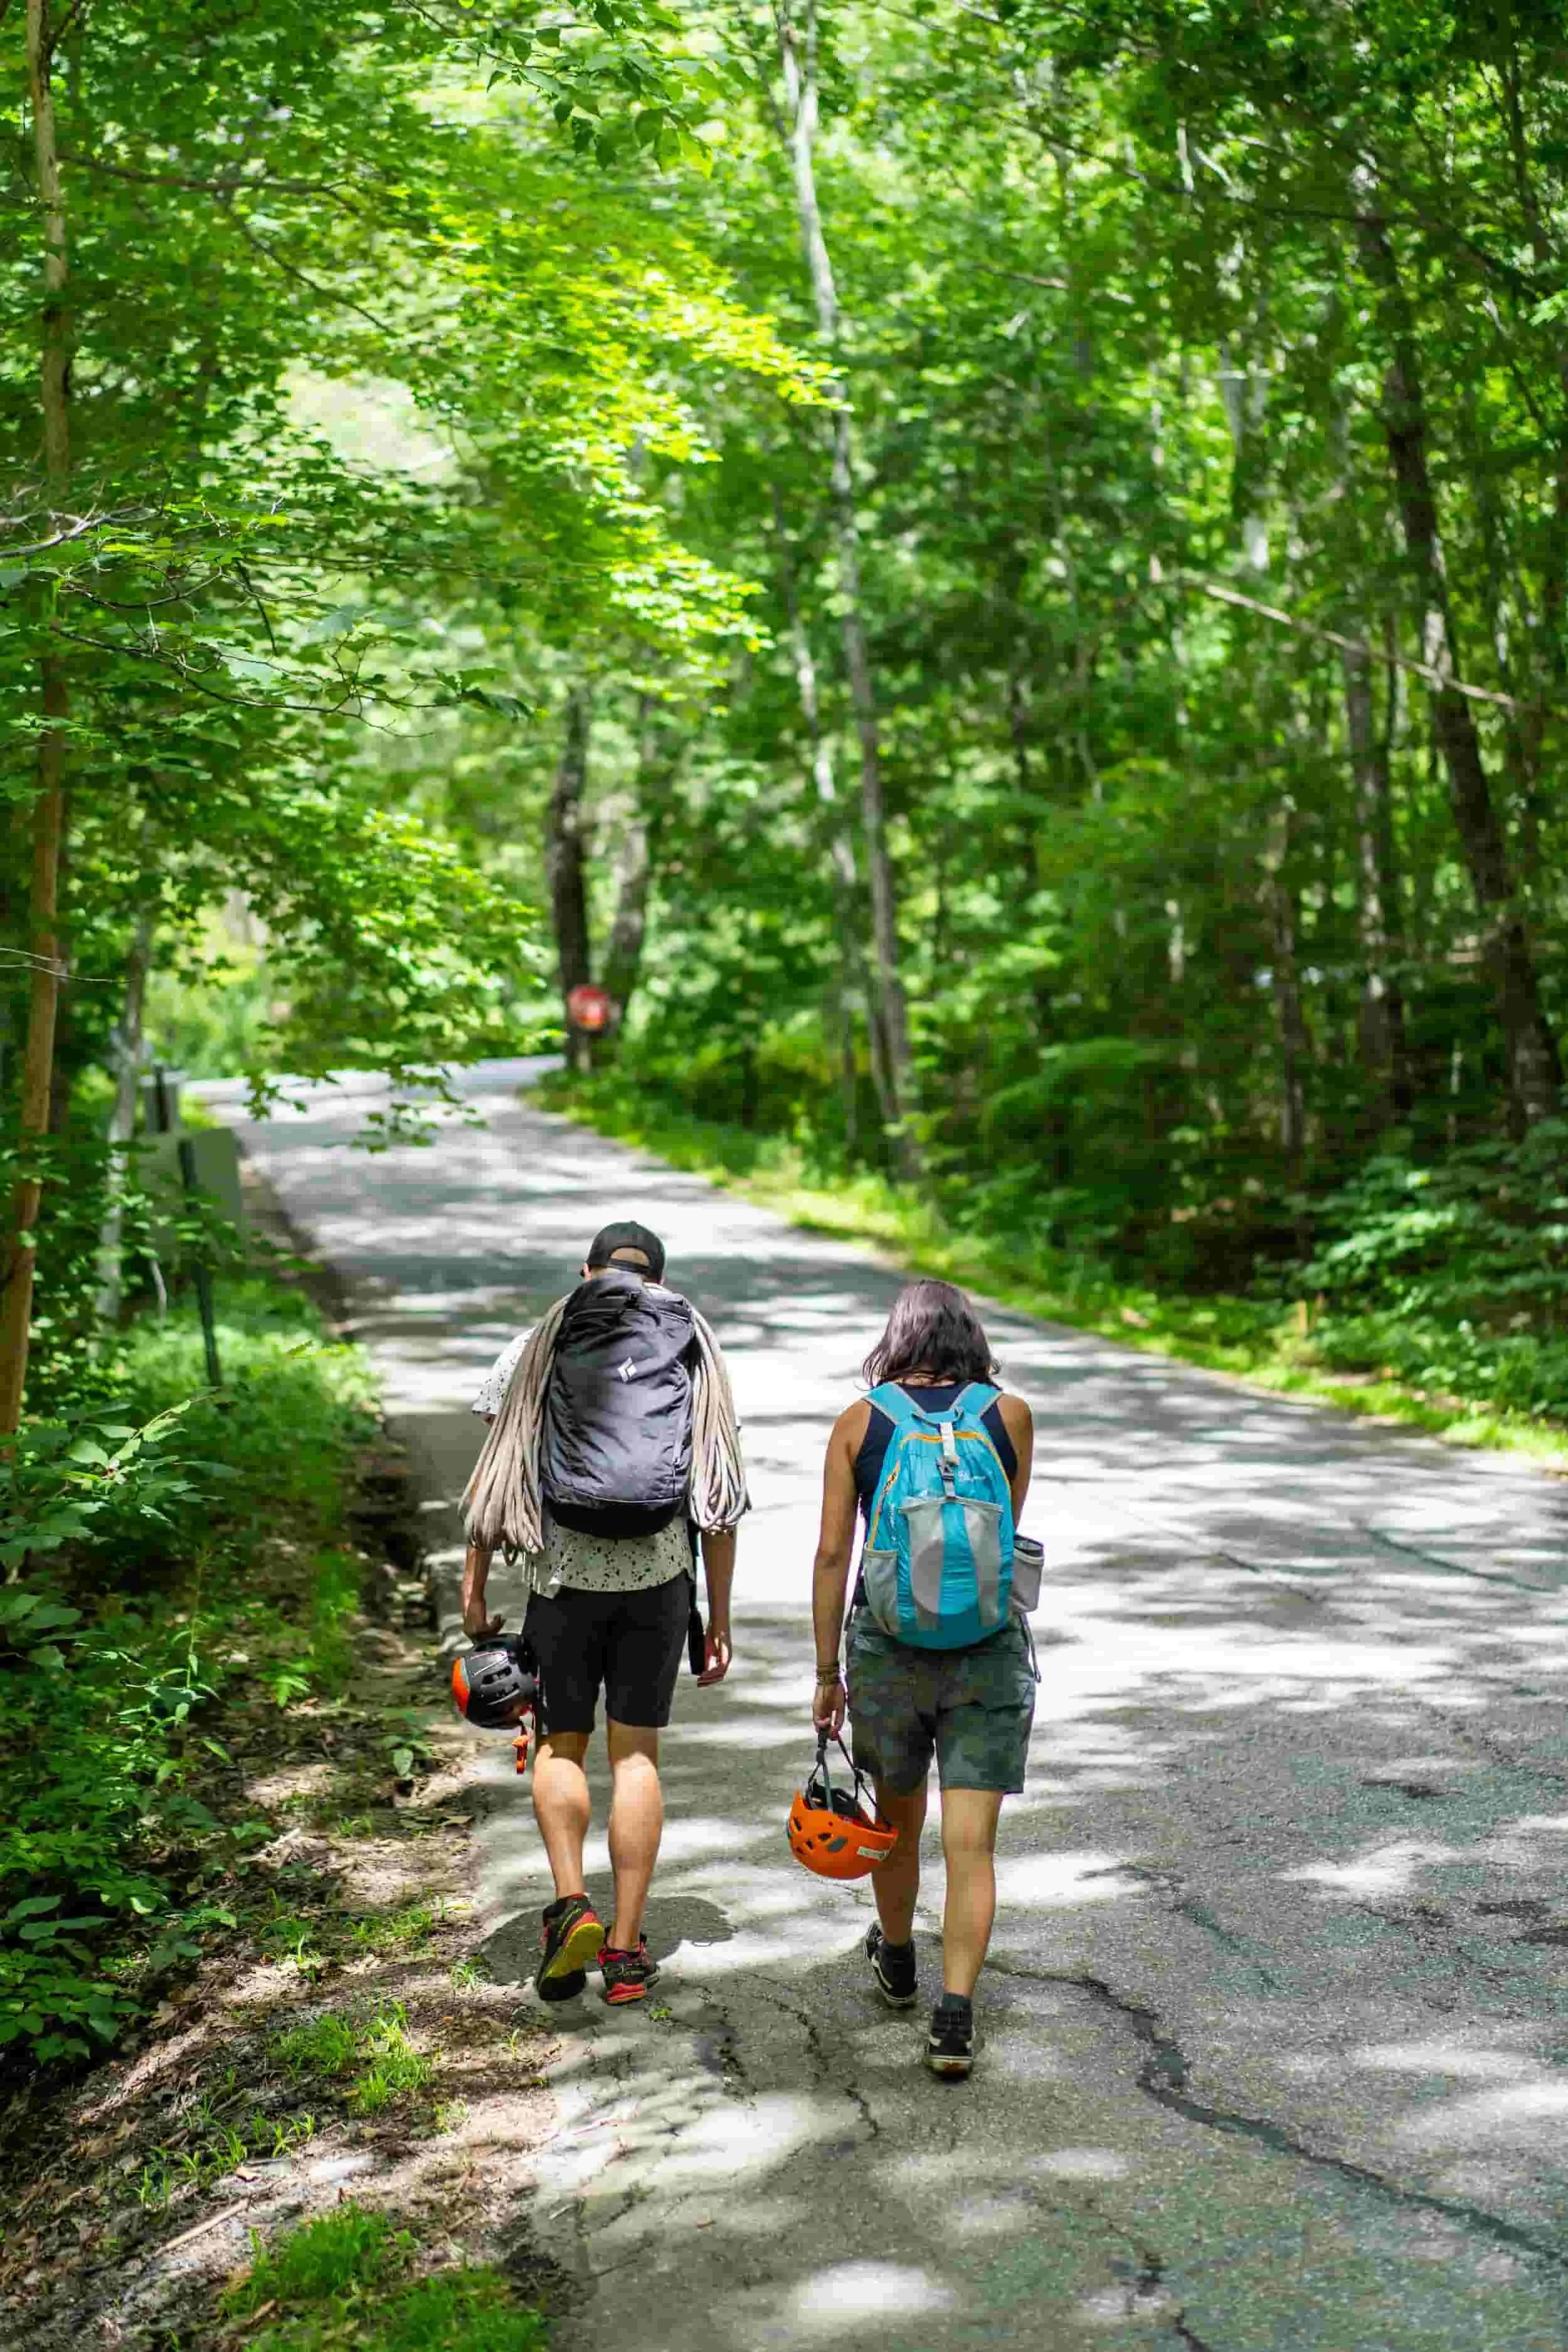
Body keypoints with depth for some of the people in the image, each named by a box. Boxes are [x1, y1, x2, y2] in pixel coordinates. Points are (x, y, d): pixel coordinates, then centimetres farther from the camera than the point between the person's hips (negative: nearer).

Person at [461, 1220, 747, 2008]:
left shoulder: (538, 1346, 5)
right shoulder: (697, 1354, 8)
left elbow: (492, 1478, -1)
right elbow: (718, 1504, 6)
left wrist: (474, 1592, 3)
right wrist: (719, 1622, 10)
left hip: (564, 1572, -1)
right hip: (660, 1575, 1)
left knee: (560, 1744, 16)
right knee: (636, 1753, 9)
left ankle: (571, 1904, -3)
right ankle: (625, 1950, 10)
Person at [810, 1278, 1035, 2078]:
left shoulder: (858, 1423, -1)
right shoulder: (1010, 1416, -1)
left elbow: (832, 1554, -3)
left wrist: (827, 1674, 2)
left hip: (887, 1647, 1)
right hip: (989, 1651, -1)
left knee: (897, 1817, 22)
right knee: (971, 1844, 2)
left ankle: (897, 1962, 45)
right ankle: (954, 2021, -6)